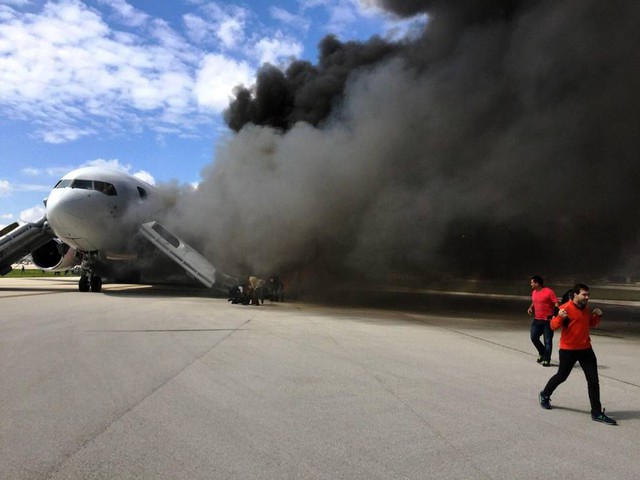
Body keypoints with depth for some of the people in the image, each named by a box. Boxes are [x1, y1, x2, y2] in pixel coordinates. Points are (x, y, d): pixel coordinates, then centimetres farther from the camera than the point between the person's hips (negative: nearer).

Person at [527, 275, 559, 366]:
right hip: (537, 320, 7)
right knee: (534, 337, 4)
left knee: (548, 341, 0)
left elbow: (556, 304, -15)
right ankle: (542, 353, 27)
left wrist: (554, 316, -26)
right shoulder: (534, 292, 8)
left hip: (547, 320, -7)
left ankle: (546, 360, 8)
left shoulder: (549, 292, -14)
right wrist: (531, 307, 6)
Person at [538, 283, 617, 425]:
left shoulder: (585, 309, 8)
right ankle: (544, 395, 34)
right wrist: (560, 317, -38)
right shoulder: (565, 308, -16)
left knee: (593, 381, 2)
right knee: (561, 376, 9)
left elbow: (591, 324, 23)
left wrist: (597, 317, 3)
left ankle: (597, 413, 9)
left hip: (586, 349, 6)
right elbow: (553, 326, -18)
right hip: (568, 350, -6)